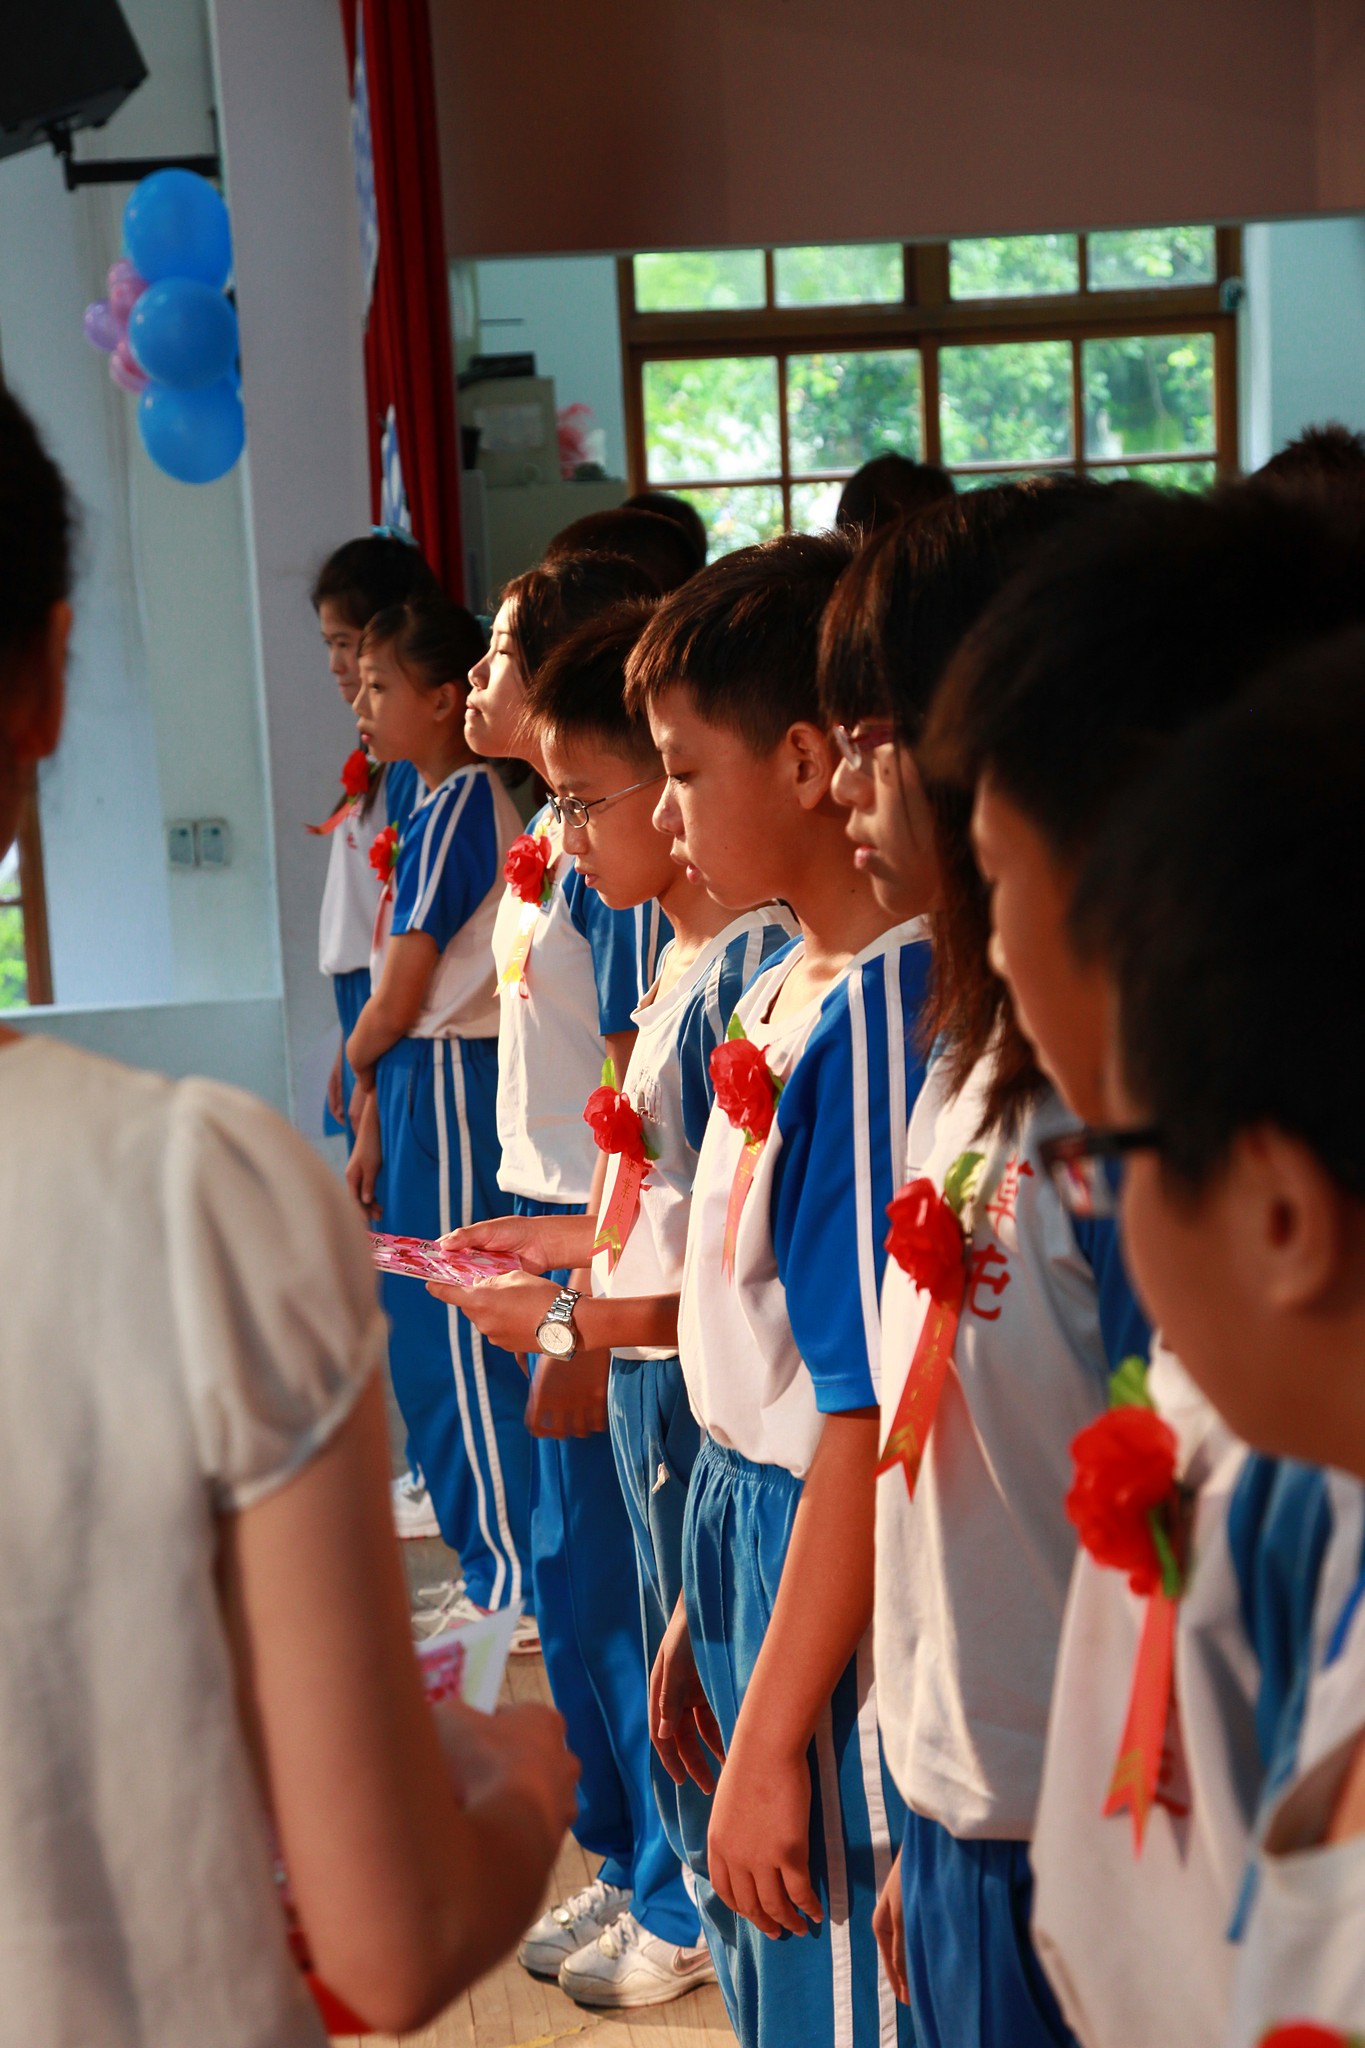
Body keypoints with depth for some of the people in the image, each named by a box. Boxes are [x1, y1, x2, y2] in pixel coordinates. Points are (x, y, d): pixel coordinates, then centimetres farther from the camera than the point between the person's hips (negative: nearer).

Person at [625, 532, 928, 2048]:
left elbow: (874, 1416, -23)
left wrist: (772, 1729, -19)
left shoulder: (881, 1017, -22)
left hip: (846, 1607, -9)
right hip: (749, 1526, 9)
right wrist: (702, 1613, 16)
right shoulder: (780, 994, 6)